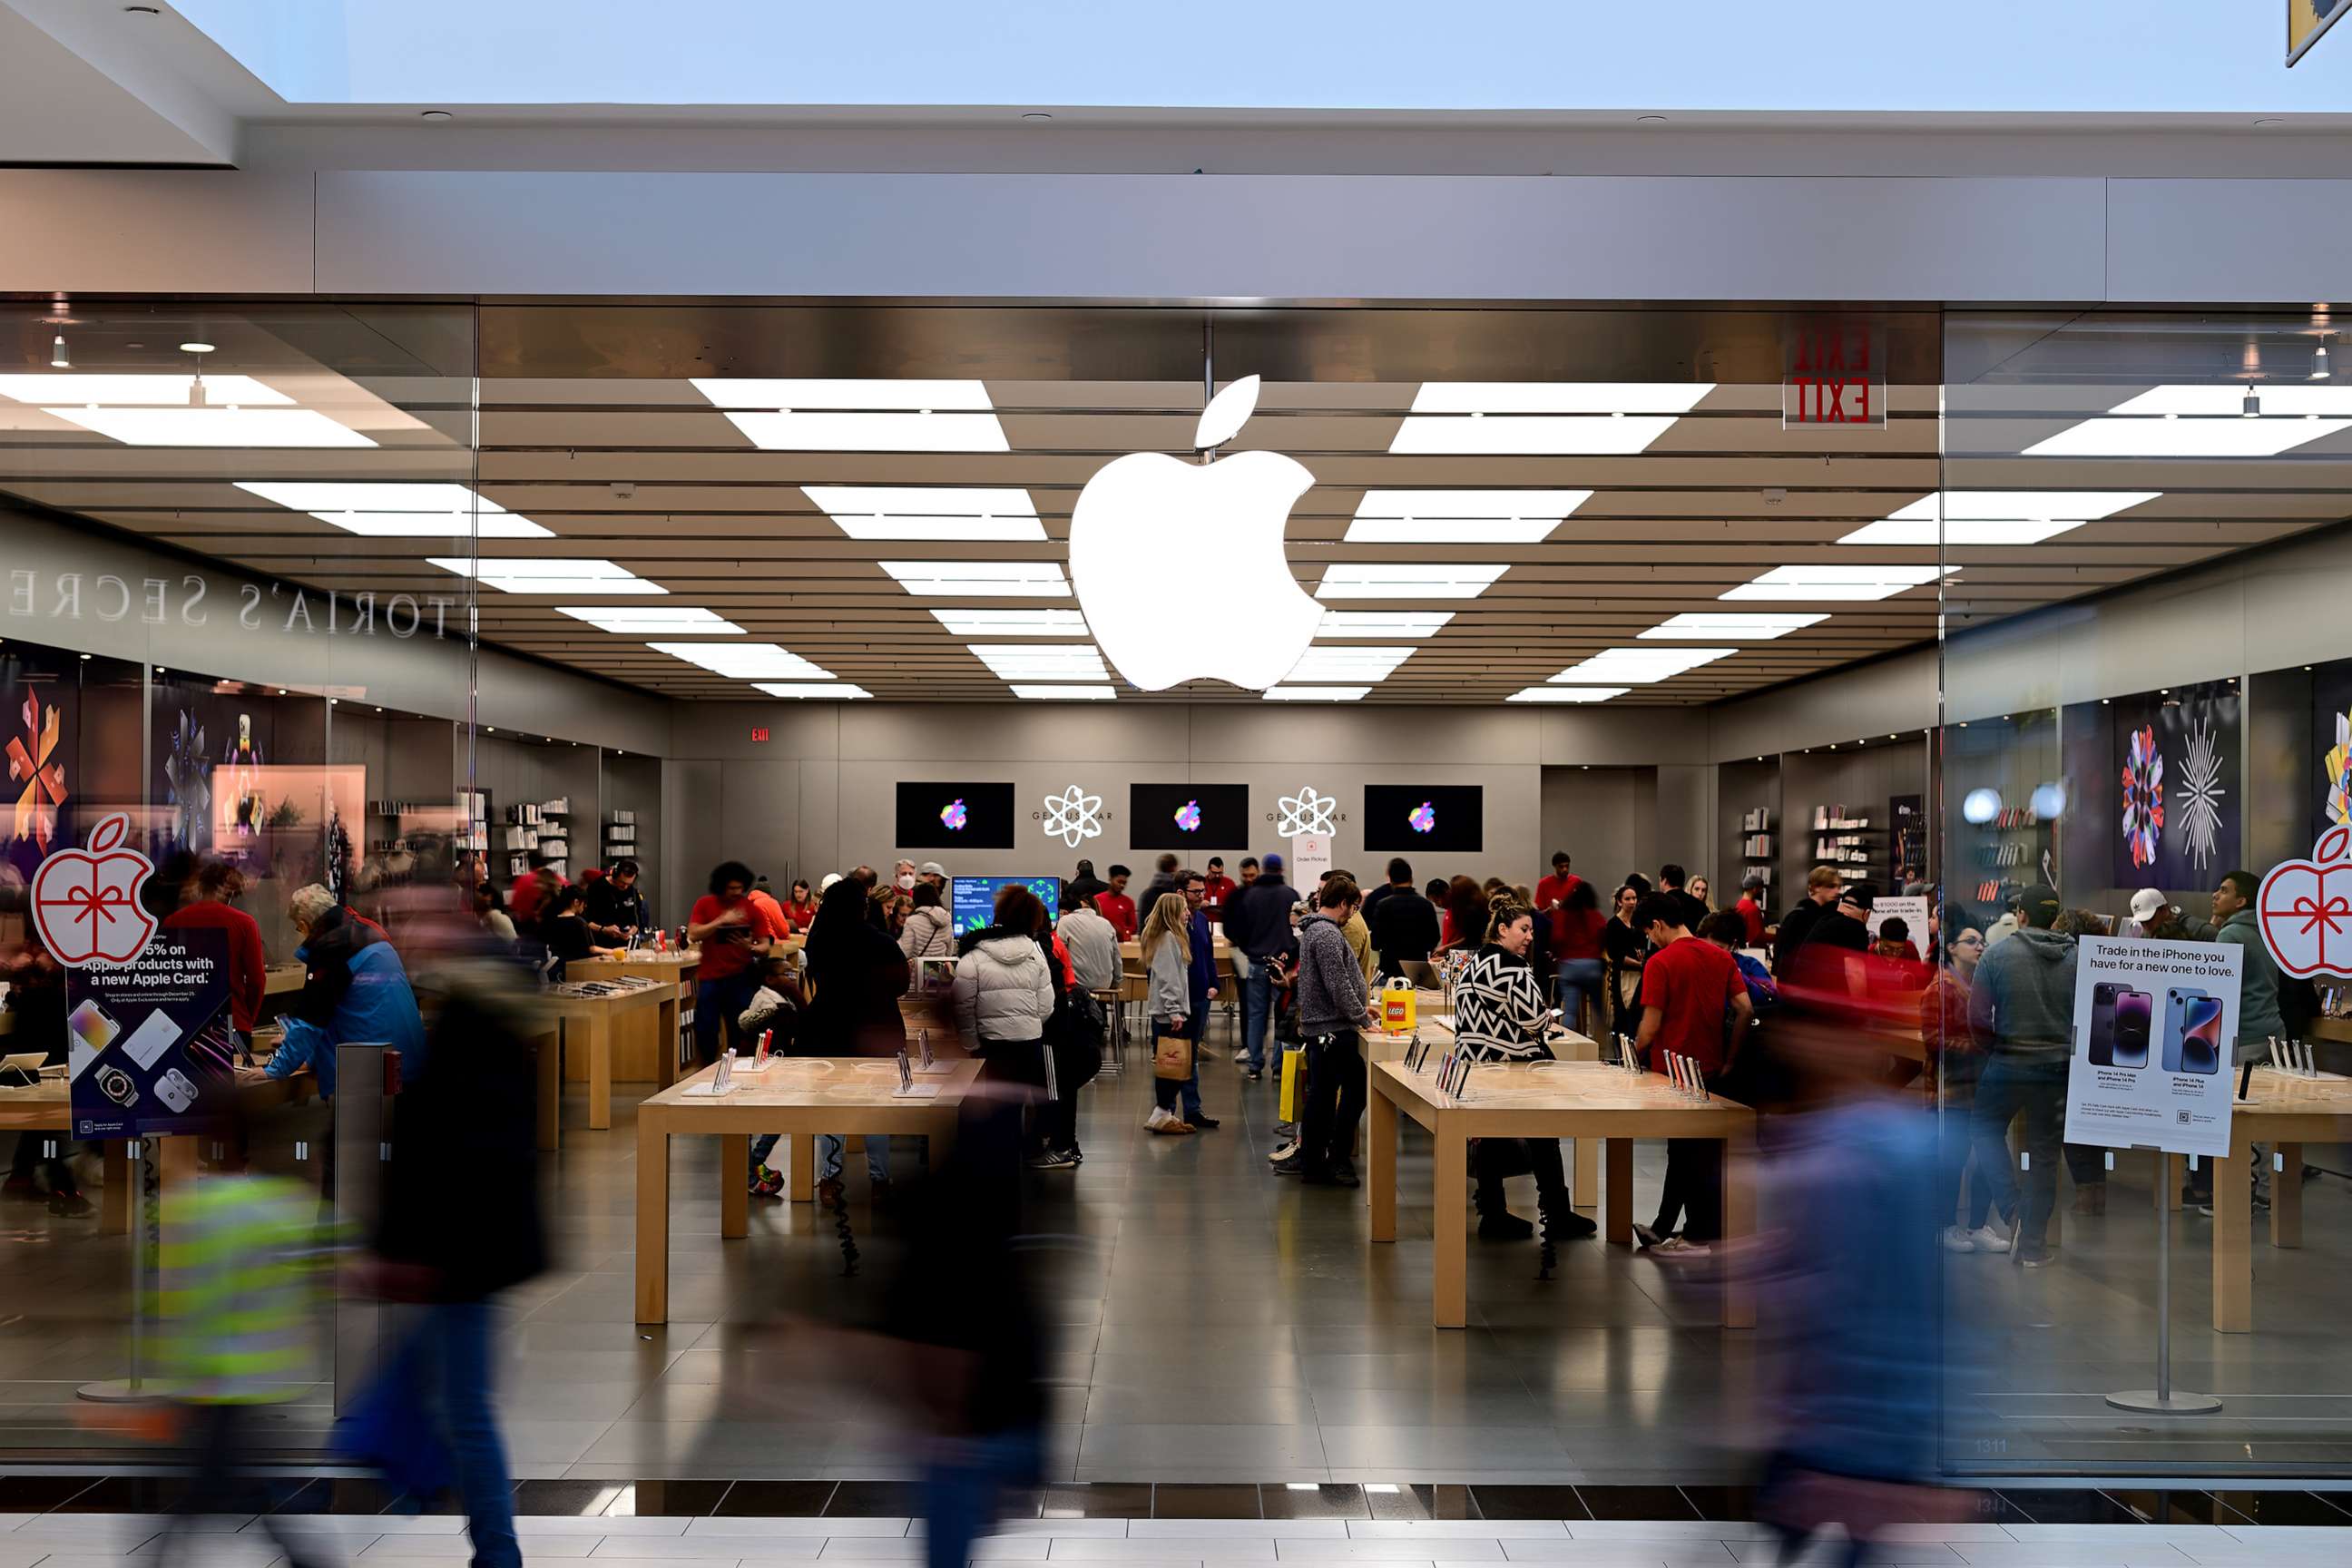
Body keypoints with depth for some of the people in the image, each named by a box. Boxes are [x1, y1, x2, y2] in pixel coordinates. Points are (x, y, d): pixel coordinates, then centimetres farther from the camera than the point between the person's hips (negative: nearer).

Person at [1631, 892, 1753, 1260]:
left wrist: (1634, 1057, 2)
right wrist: (1729, 1060, 6)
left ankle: (1702, 1236, 9)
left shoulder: (1660, 963, -15)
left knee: (1688, 1154, 3)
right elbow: (1745, 1010, 1)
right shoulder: (1720, 956, 4)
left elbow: (1651, 1026, -16)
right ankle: (1663, 1229, 25)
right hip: (1710, 1069, 7)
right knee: (1686, 1150, 15)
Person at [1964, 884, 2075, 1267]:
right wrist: (2068, 1051, 11)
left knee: (1985, 1129, 19)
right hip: (2058, 1067, 2)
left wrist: (1994, 1050, 7)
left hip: (2007, 1064, -2)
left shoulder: (1997, 956, -8)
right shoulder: (2077, 960, -2)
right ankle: (2034, 1245, 17)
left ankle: (2012, 1215, 2)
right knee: (2045, 1153, 12)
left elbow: (1978, 1018, -9)